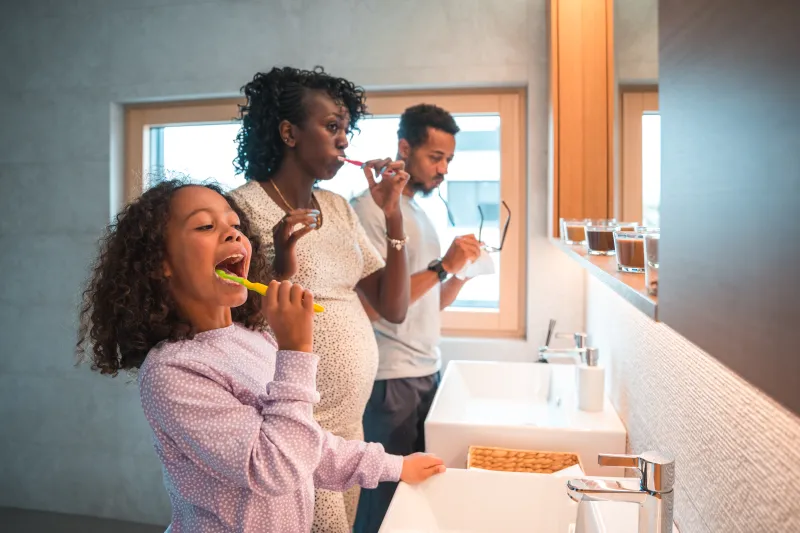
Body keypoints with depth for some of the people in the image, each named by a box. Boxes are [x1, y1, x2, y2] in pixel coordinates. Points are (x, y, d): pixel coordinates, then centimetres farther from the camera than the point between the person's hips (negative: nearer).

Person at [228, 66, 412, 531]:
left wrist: (393, 215, -5)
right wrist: (282, 272, -27)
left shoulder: (339, 208, 6)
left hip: (351, 425, 7)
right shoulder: (245, 206, -13)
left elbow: (394, 308, 3)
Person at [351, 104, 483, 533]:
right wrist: (442, 266, -19)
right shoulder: (370, 209, -12)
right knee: (388, 496, 5)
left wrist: (461, 274, -2)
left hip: (428, 372, 8)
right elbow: (370, 305, -20)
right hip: (392, 380, -8)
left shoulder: (420, 211, 14)